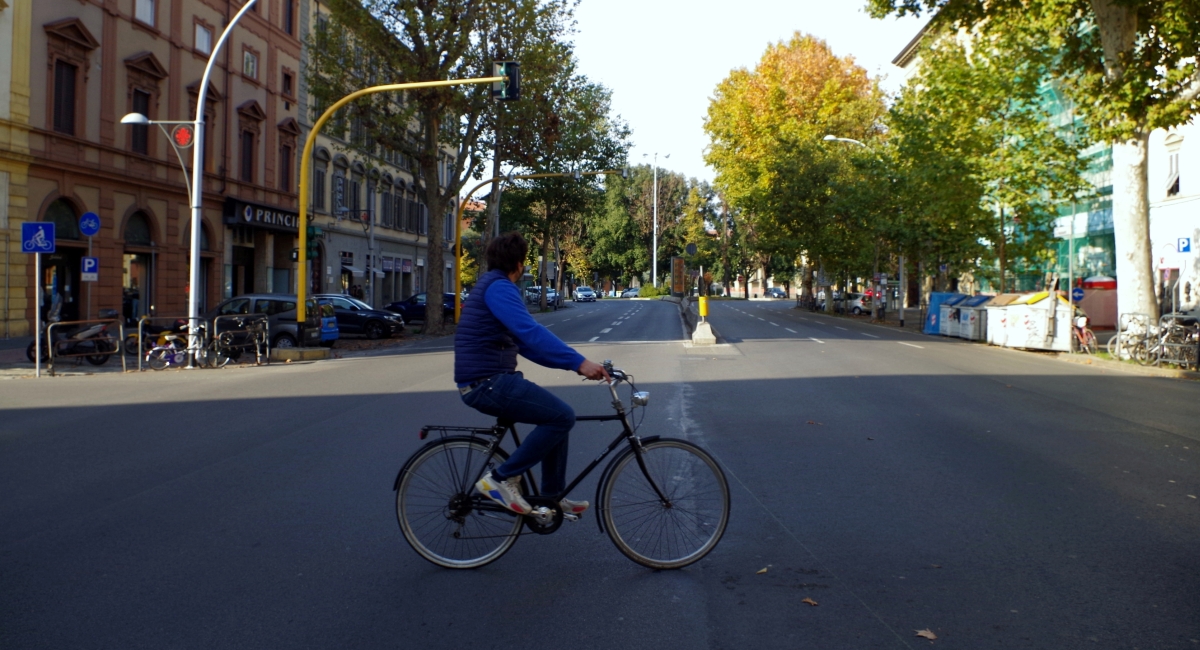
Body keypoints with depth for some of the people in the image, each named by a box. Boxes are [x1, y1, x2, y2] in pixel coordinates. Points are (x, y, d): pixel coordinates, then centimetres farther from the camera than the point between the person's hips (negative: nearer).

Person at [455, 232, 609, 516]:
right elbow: (532, 332, -28)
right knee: (562, 416, -13)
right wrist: (579, 361, -33)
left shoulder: (495, 287, 20)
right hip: (488, 383, -11)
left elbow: (525, 343, 20)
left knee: (557, 416, 16)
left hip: (489, 380, 11)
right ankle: (502, 479, -6)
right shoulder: (499, 287, -13)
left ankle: (552, 497, 21)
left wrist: (574, 362, 13)